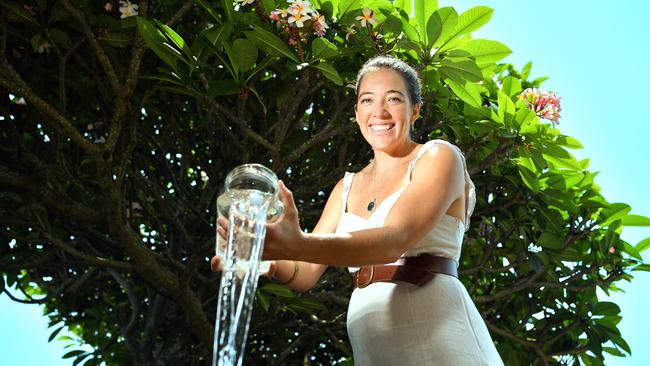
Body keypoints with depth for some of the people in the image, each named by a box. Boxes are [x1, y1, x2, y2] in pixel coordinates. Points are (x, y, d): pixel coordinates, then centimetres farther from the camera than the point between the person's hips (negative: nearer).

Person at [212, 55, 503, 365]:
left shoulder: (439, 157, -3)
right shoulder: (347, 187, 14)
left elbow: (396, 240, -20)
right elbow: (307, 272, 5)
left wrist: (298, 245, -35)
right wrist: (275, 263, -19)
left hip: (434, 331, -5)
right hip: (370, 340, 5)